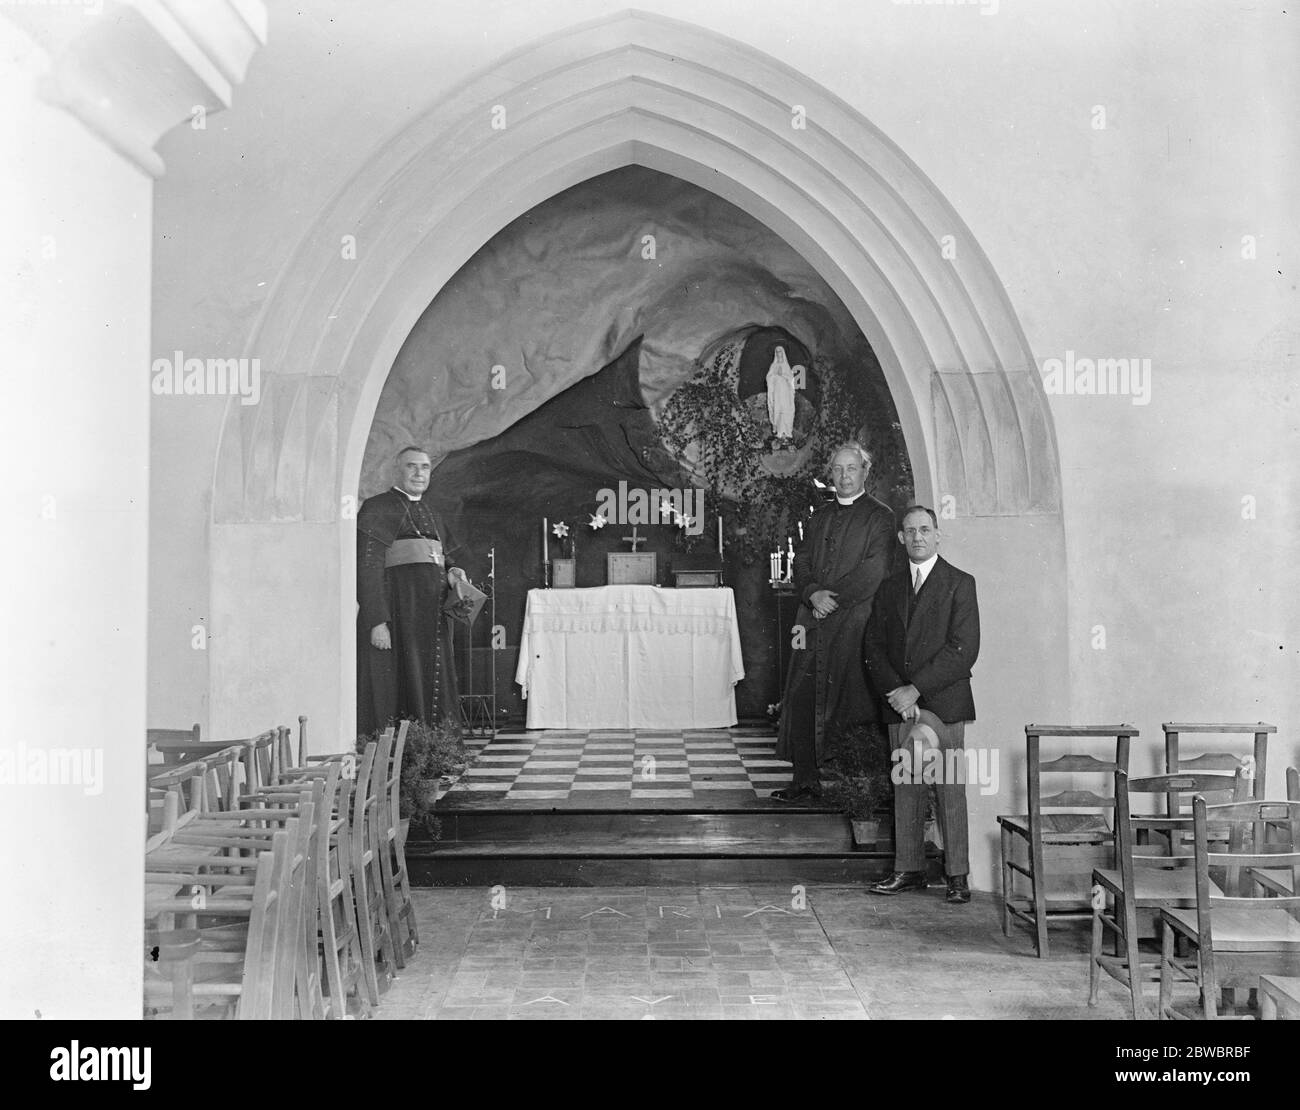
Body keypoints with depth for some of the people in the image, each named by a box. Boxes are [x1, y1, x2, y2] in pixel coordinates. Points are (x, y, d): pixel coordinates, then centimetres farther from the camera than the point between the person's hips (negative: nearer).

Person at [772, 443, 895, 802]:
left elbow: (874, 571, -9)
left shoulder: (880, 517, 1)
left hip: (855, 621, -5)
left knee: (851, 699, -6)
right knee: (801, 698, 1)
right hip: (814, 621, 5)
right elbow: (801, 561, 12)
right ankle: (805, 779, 9)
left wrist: (832, 600, -11)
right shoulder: (820, 516, 19)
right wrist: (813, 594, -8)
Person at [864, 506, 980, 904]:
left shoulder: (960, 584, 0)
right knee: (905, 787, 7)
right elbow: (874, 646, 10)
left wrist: (916, 689, -14)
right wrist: (895, 692, -7)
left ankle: (957, 875, 7)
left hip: (944, 703, -4)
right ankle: (908, 870, 15)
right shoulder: (889, 587, 14)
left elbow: (963, 650, -9)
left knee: (950, 789, -1)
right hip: (900, 704, 4)